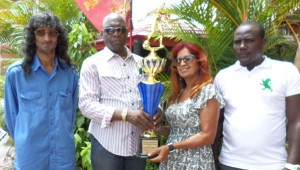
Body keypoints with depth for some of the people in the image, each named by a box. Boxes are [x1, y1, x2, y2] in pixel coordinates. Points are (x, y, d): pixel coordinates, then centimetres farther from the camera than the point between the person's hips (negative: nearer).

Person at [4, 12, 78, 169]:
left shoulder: (71, 72, -1)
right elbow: (11, 114, 1)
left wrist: (63, 137, 10)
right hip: (29, 155, -2)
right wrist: (24, 141, 7)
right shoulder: (15, 73, -8)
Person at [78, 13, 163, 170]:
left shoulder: (140, 62, 11)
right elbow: (86, 104, -10)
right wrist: (125, 114, -22)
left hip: (138, 143, 4)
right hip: (107, 144, -4)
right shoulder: (93, 63, -2)